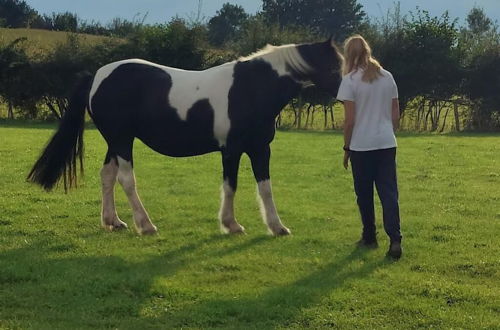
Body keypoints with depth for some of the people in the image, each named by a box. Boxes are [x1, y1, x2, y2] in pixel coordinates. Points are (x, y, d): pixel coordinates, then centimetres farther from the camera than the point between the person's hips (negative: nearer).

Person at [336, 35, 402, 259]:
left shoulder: (350, 80, -8)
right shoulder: (387, 77, 7)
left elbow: (350, 120, -9)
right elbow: (396, 115, 9)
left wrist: (346, 148, 0)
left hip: (361, 146, -4)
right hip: (387, 144, 4)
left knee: (365, 194, 11)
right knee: (389, 193, 1)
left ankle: (369, 237, 21)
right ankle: (395, 239, -12)